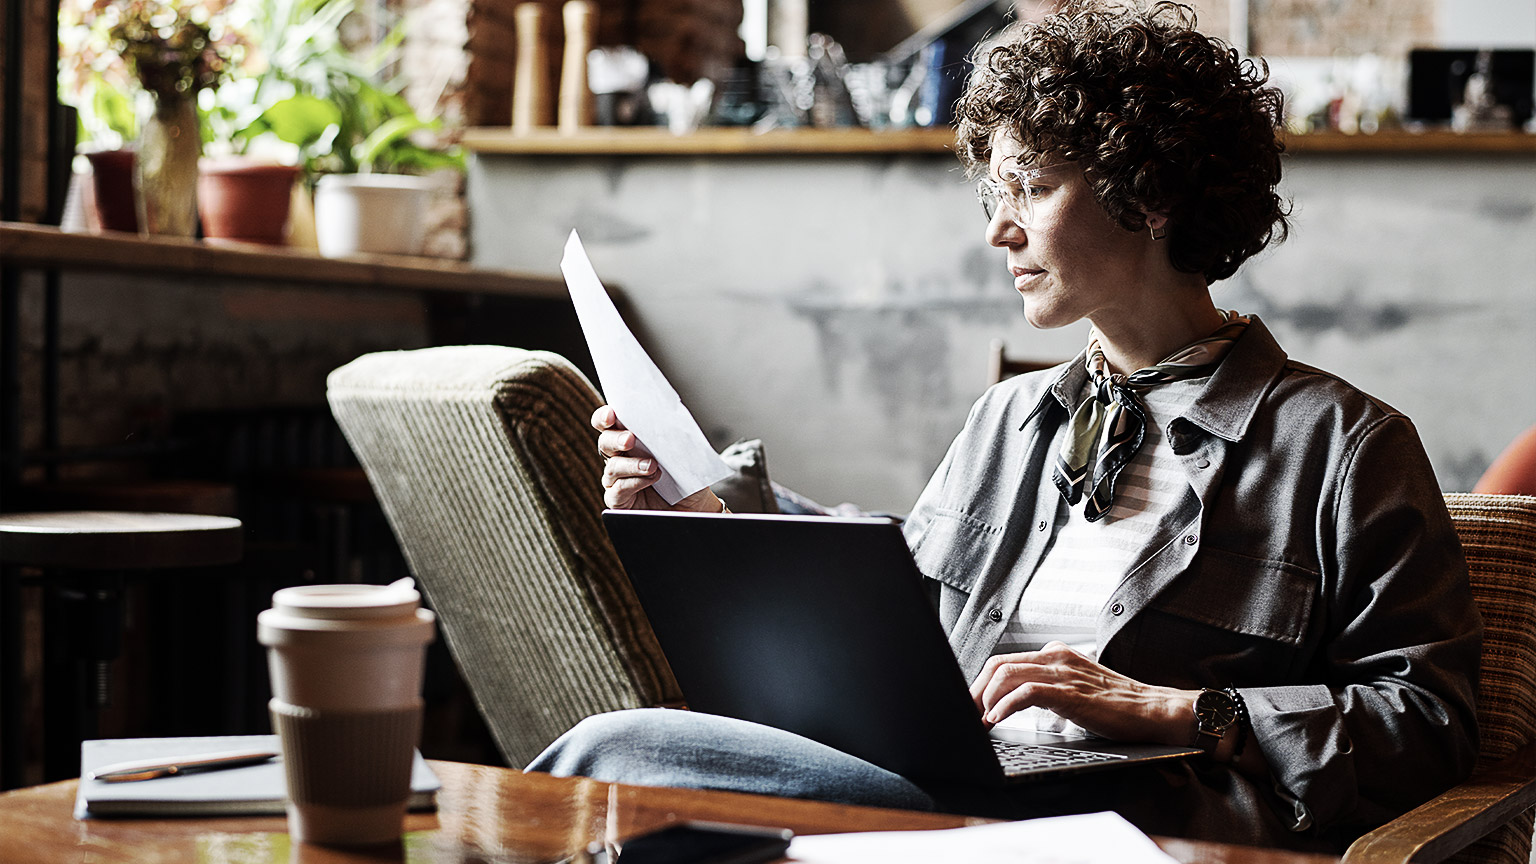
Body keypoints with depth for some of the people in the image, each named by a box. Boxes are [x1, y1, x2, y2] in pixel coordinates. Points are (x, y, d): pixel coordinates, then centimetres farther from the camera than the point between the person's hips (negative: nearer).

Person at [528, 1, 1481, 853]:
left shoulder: (1344, 444, 4)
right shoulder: (1008, 420, 24)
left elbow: (1429, 721, -3)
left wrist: (1167, 711, -13)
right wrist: (706, 523, 15)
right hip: (935, 795, 6)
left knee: (614, 750, -23)